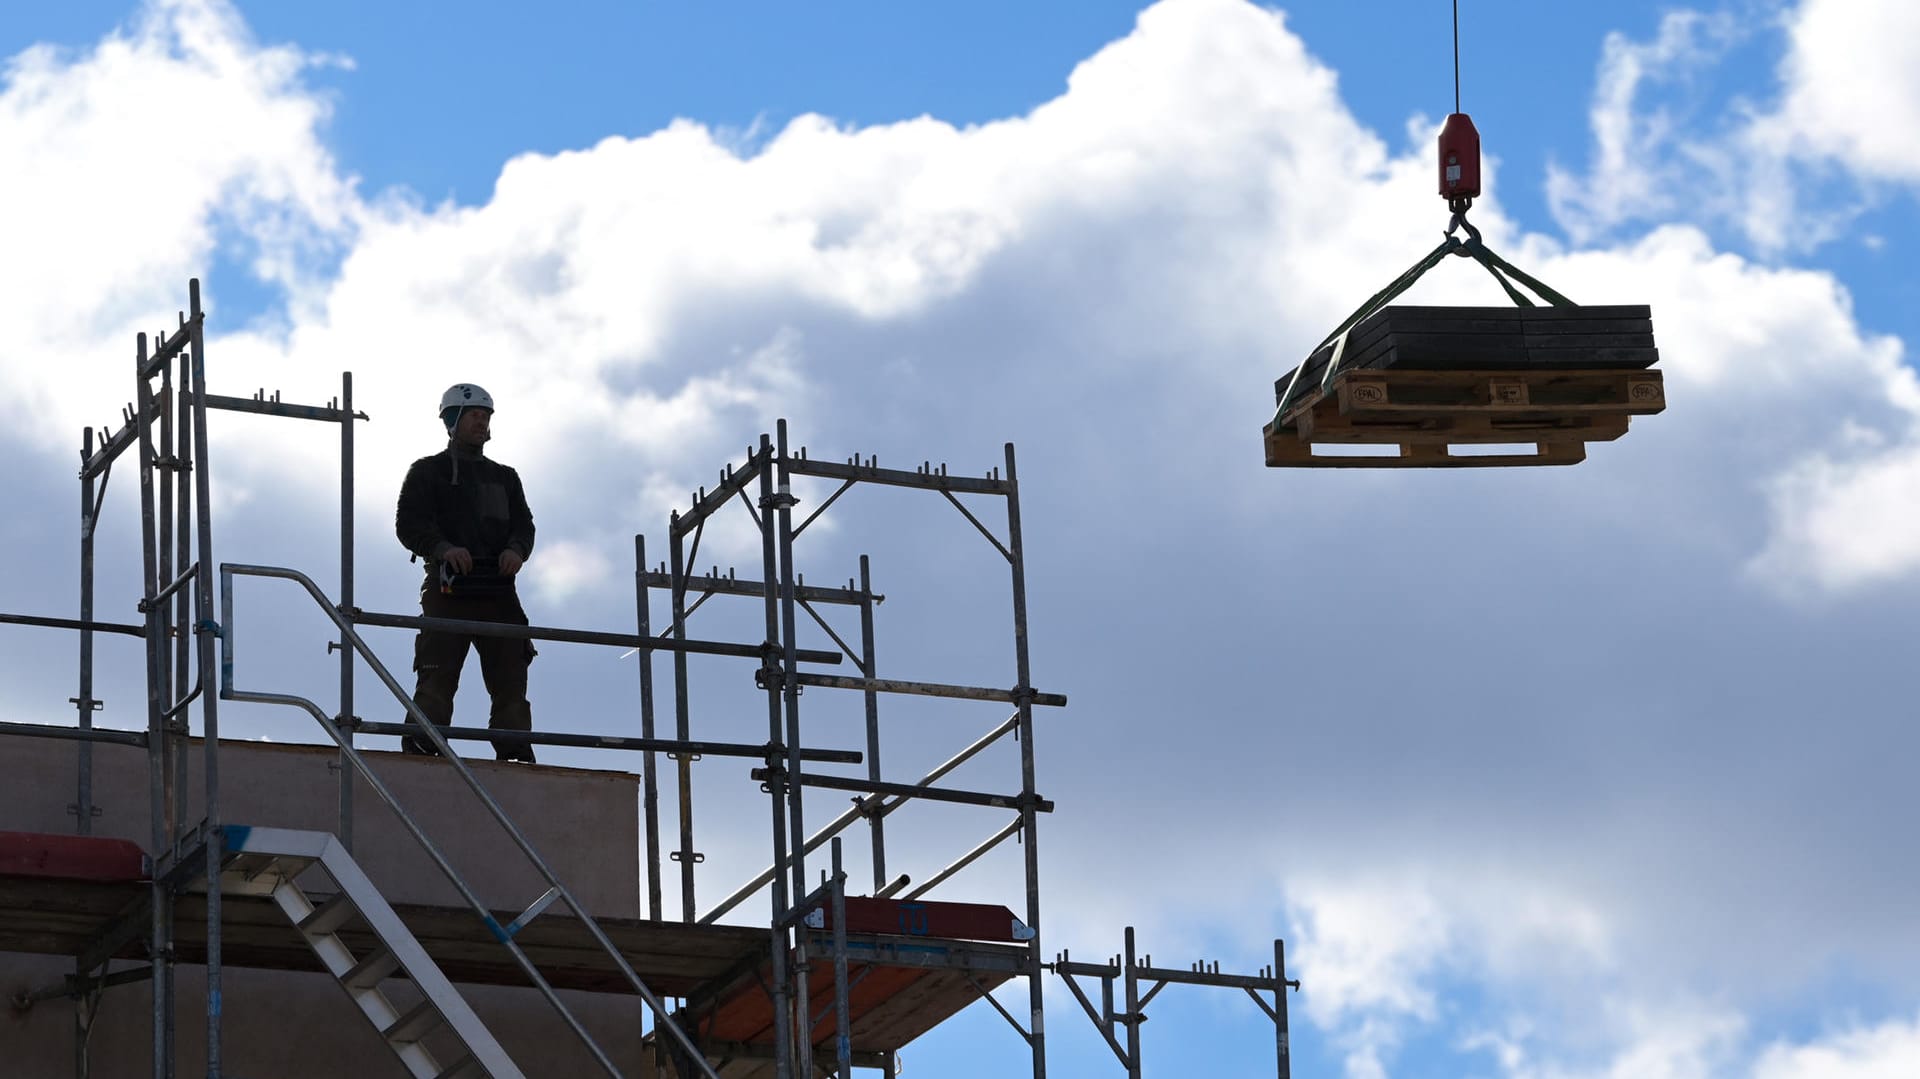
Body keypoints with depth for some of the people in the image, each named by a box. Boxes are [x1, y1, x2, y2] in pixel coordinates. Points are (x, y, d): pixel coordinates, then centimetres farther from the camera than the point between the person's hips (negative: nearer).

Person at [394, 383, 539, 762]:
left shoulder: (505, 477, 25)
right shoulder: (428, 472, 12)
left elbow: (523, 524, 15)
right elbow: (409, 524, 0)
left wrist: (516, 549, -9)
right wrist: (443, 548, -20)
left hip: (498, 590, 4)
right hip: (449, 587, -4)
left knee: (510, 681, -3)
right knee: (437, 679, -12)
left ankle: (516, 756, -5)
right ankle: (420, 751, -14)